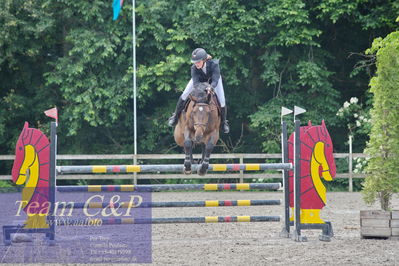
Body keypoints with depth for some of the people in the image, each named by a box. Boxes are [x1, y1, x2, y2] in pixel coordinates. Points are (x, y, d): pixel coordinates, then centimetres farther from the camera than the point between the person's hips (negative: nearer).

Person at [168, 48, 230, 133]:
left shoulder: (214, 64, -44)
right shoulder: (194, 68, -37)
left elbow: (215, 81, -47)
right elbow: (195, 82, -42)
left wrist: (210, 88, -68)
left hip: (213, 78, -1)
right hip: (200, 79, 1)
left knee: (221, 101, -7)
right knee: (184, 95, -7)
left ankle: (223, 121, 22)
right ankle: (176, 115, 17)